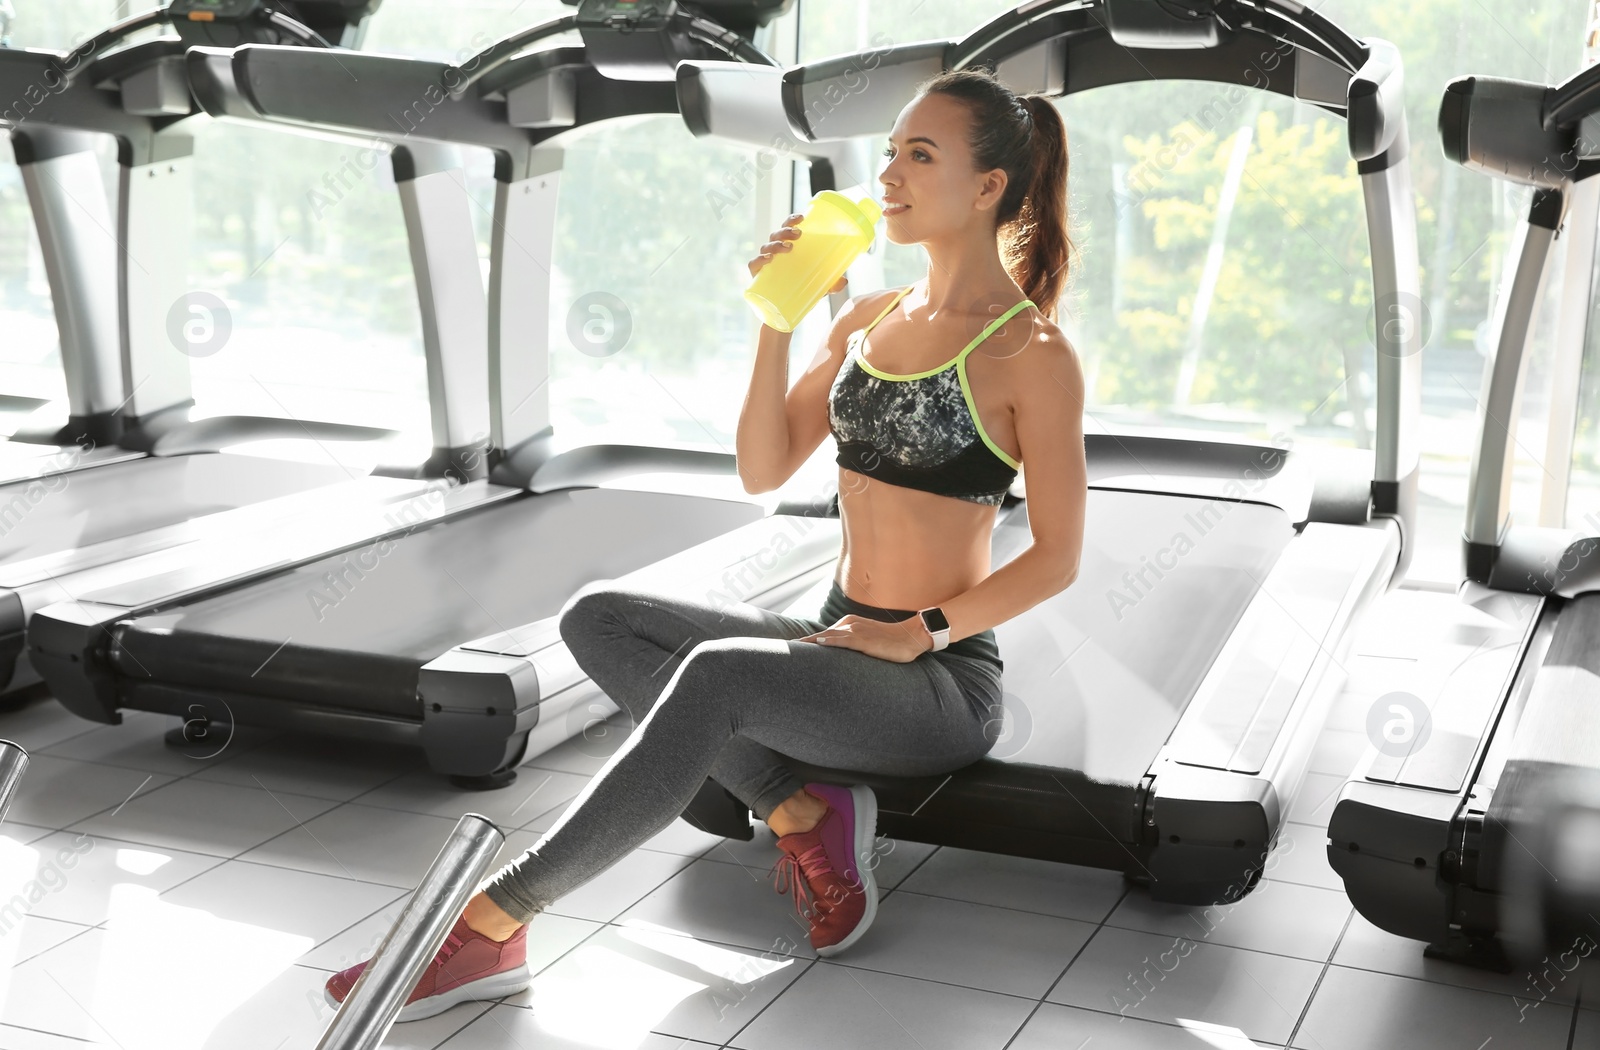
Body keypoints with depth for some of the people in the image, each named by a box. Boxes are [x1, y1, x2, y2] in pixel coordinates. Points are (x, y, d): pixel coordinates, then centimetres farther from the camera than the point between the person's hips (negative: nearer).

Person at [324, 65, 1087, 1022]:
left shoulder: (1032, 353, -9)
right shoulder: (871, 317, 11)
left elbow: (1057, 558, -10)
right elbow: (763, 471, 6)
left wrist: (921, 633, -17)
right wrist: (778, 320, -5)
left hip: (944, 682, -8)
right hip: (841, 646, 8)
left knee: (718, 675, -35)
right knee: (597, 619, -9)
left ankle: (494, 926, -30)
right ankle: (800, 817, -14)